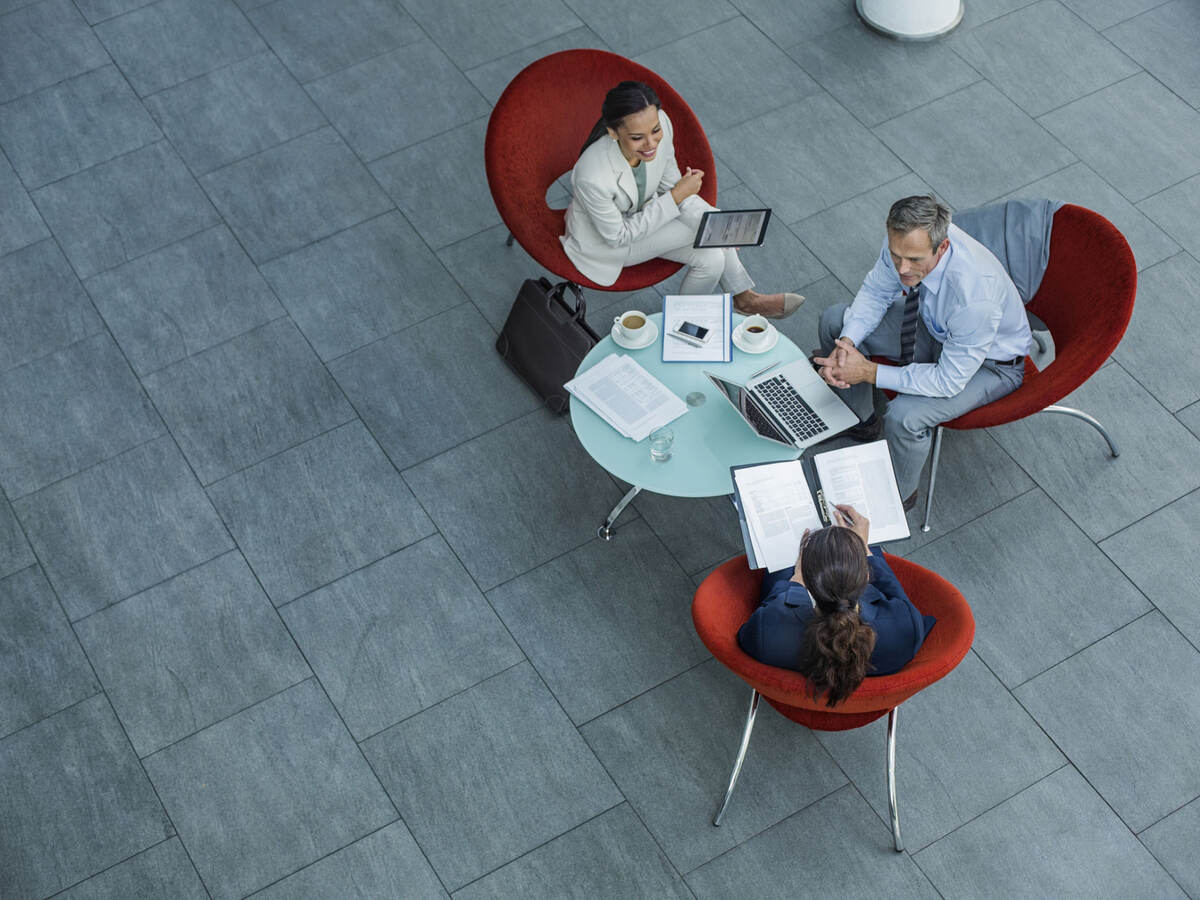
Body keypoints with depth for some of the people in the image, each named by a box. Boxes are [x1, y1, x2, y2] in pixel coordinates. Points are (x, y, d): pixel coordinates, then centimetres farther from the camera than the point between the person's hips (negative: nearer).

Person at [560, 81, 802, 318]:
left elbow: (669, 183, -6)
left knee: (712, 258, -9)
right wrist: (675, 197, -26)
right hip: (603, 241, -5)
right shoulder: (593, 177, -41)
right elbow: (617, 237, -24)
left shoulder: (661, 124, -25)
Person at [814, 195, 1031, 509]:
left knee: (904, 415, -30)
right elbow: (876, 290, -6)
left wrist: (870, 372, -32)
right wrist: (847, 343, -24)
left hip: (989, 363, -7)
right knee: (834, 321, 1)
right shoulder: (905, 239, -26)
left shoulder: (975, 295, -43)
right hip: (934, 327, 7)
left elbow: (950, 380, -33)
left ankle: (899, 496, 3)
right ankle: (860, 422, 23)